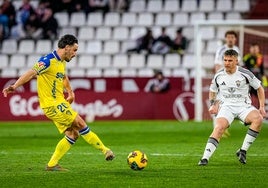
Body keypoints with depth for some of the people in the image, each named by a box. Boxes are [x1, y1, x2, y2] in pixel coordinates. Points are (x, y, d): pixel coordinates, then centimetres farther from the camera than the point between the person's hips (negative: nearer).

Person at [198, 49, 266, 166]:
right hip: (226, 107, 0)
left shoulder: (245, 74, -4)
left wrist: (261, 107, 0)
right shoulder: (218, 76, 3)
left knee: (258, 118, -31)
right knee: (219, 127, -29)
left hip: (243, 106, 0)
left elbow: (259, 88, 8)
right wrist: (213, 105, 7)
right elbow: (212, 91, 23)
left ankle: (243, 151, -21)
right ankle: (205, 158, -33)